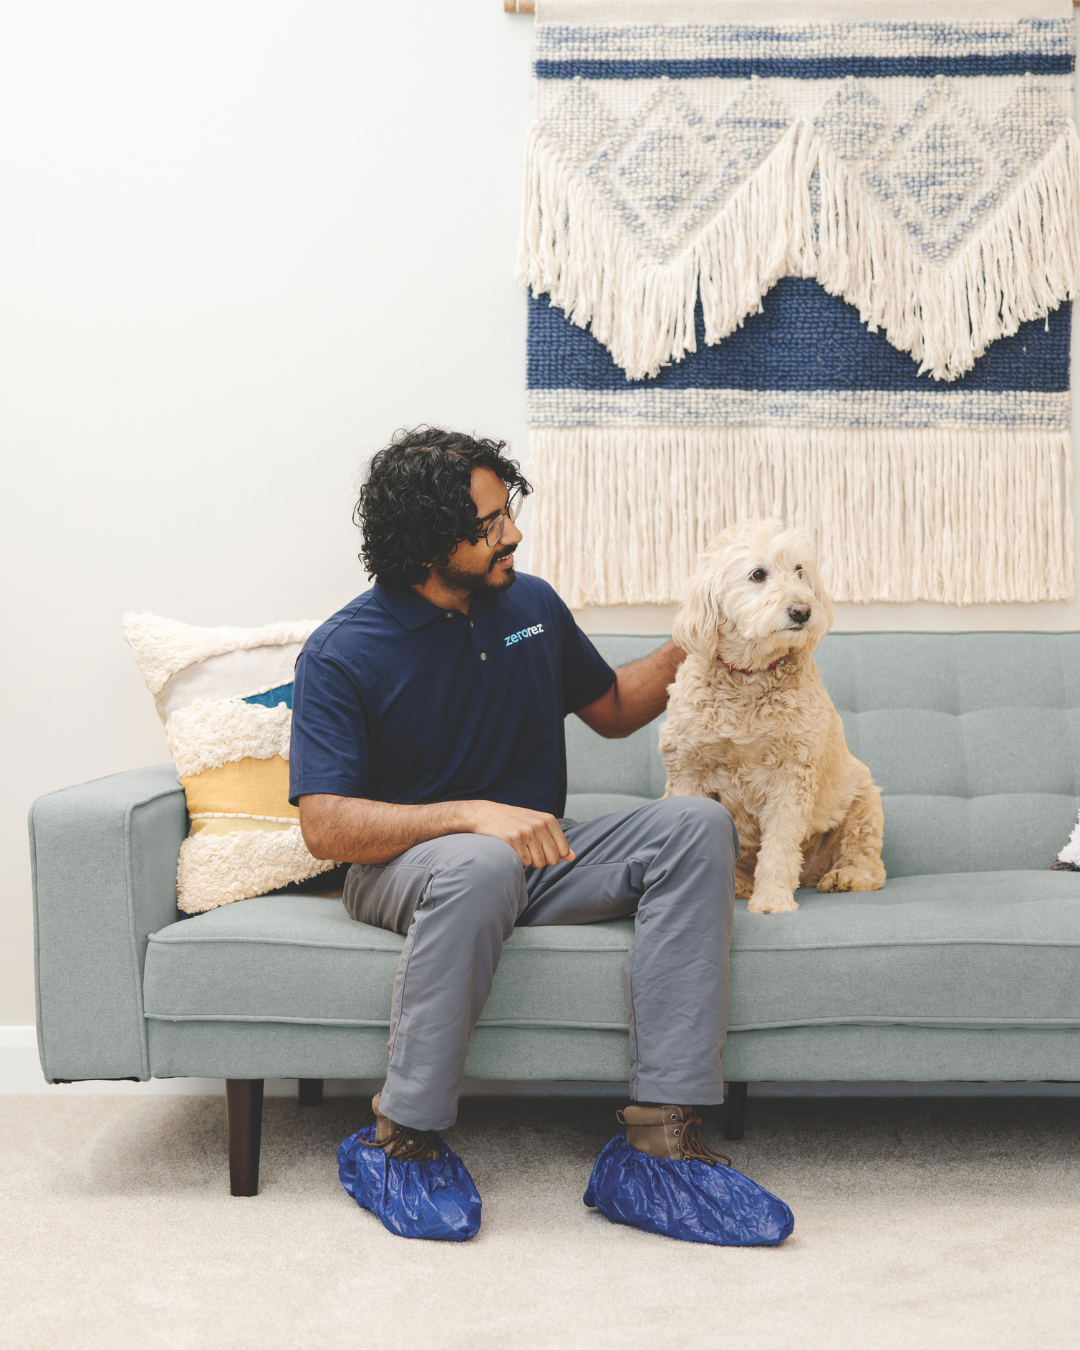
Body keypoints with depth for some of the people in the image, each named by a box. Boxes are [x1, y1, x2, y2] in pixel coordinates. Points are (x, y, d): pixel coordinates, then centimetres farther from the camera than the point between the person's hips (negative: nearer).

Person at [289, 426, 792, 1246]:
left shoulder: (531, 604, 8)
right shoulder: (341, 655, -9)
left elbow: (613, 709, 24)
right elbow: (326, 826, -18)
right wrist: (473, 814, -31)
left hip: (538, 858, 6)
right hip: (410, 866, -5)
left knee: (697, 824, -19)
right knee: (480, 863, -41)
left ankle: (664, 1135, -29)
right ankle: (403, 1140, -24)